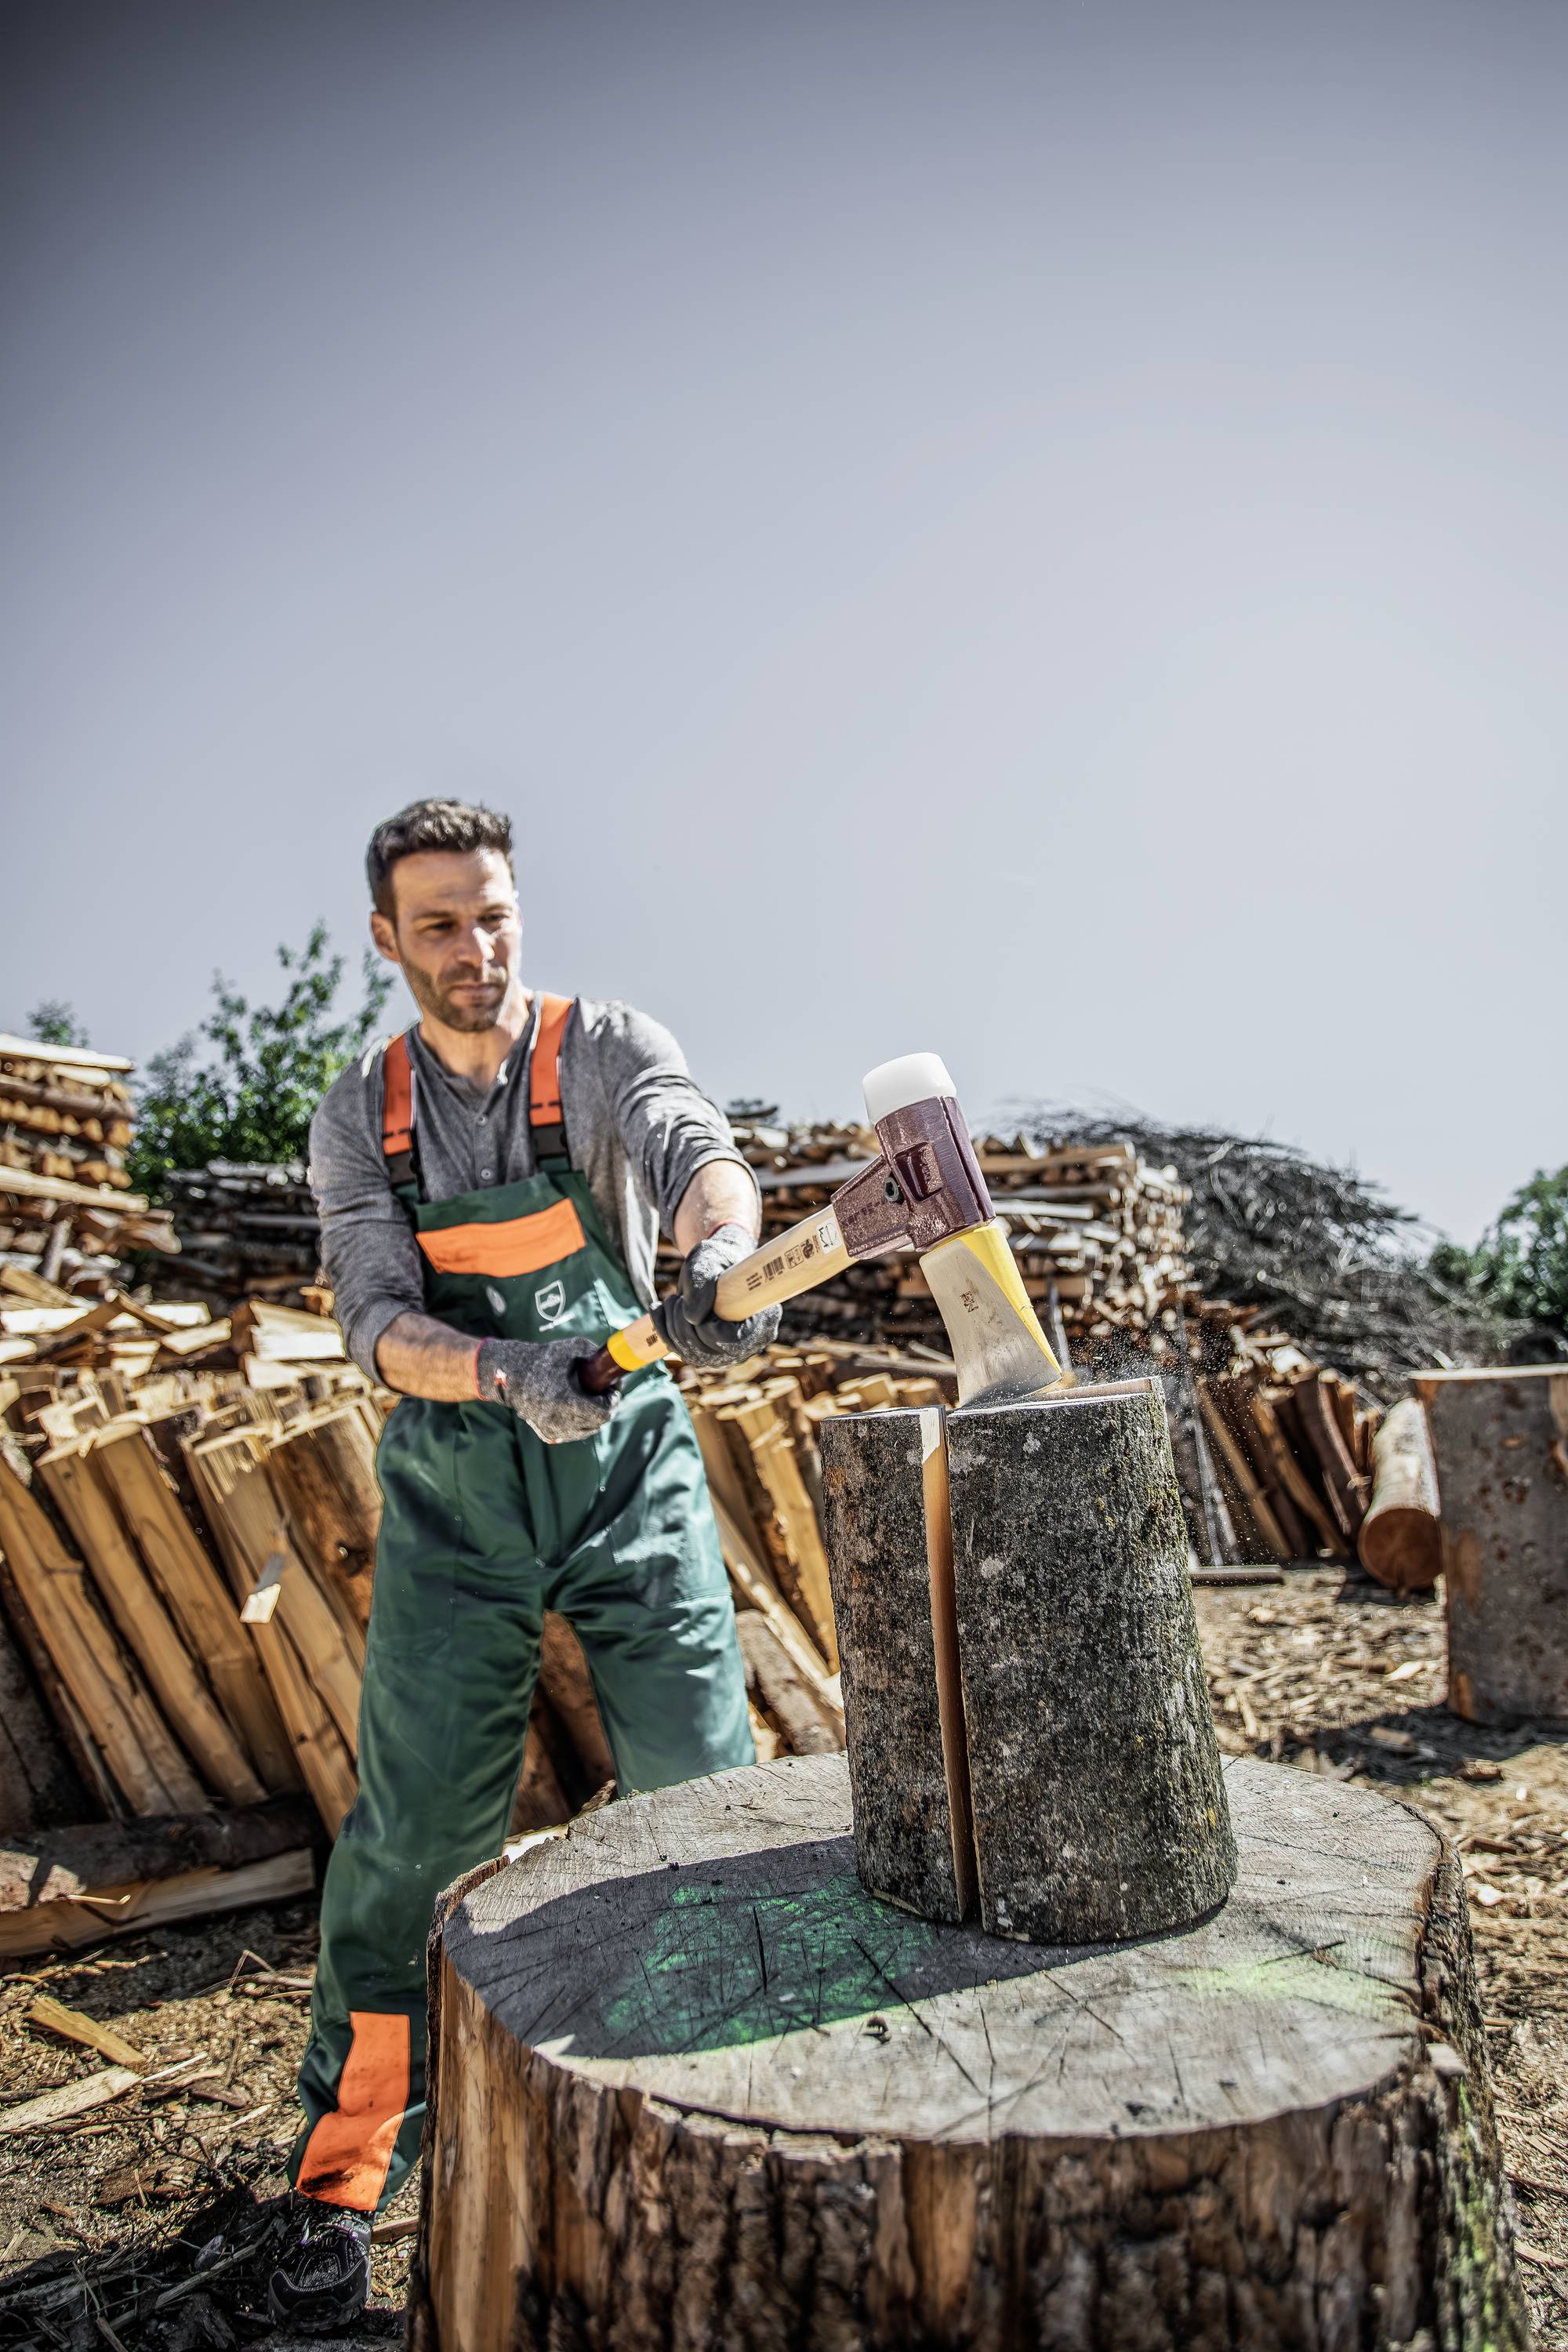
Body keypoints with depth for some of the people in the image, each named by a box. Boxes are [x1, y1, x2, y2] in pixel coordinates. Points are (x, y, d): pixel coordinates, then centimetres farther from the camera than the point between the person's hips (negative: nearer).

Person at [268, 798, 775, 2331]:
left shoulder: (605, 1048, -5)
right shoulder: (358, 1117, 2)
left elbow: (698, 1152, -26)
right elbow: (377, 1319, -10)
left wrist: (720, 1254, -49)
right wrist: (507, 1372, -30)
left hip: (631, 1469, -1)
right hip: (455, 1491, 1)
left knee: (705, 1799, 1)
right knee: (411, 1828, 4)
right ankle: (343, 2175, 24)